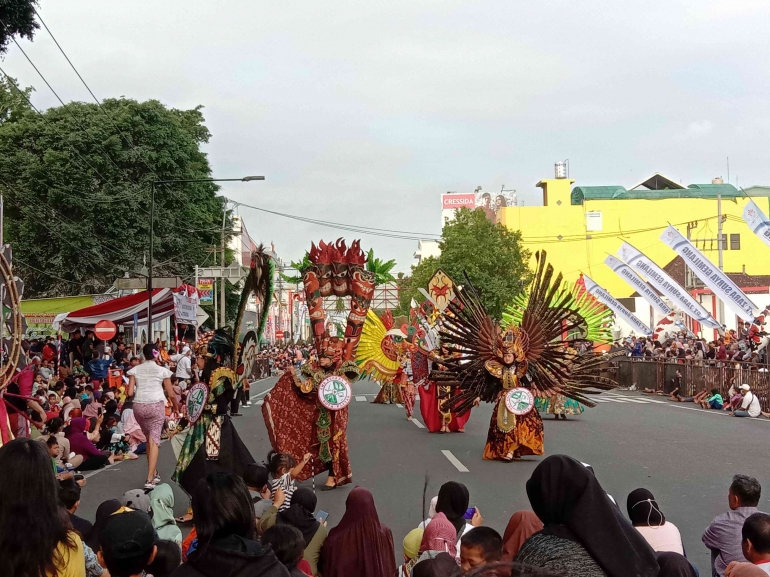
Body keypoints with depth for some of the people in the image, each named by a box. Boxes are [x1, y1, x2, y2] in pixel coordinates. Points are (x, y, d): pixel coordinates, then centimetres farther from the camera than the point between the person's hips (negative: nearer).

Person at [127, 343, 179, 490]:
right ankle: (150, 480, -13)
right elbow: (171, 395, 4)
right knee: (154, 440, -4)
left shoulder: (135, 370, 6)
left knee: (149, 439, 20)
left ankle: (154, 473, 27)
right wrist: (176, 407, 20)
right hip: (156, 405, -3)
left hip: (139, 406, 3)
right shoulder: (162, 370, 3)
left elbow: (129, 392, -1)